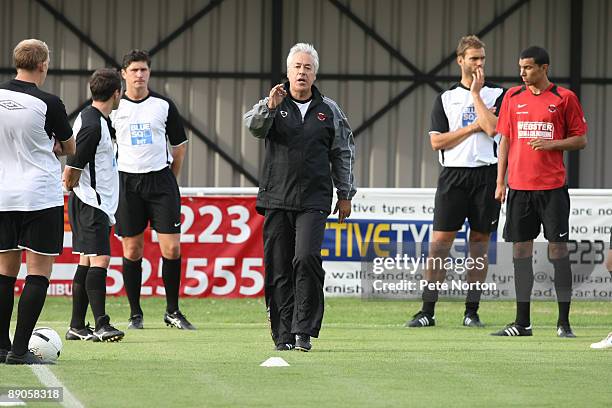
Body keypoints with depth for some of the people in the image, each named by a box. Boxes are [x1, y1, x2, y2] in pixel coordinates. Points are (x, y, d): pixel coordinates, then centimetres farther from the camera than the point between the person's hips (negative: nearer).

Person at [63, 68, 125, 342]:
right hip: (92, 203, -10)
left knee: (87, 262, 11)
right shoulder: (93, 126, -19)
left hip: (97, 204, 10)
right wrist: (72, 185, 0)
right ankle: (101, 325, -19)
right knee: (99, 259, -15)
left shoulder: (96, 119, 13)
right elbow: (71, 172, -17)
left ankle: (77, 327, 14)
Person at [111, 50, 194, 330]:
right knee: (132, 250, 2)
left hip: (161, 180, 0)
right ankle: (135, 314, 11)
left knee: (172, 248, -6)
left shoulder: (164, 105, 3)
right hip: (126, 181, 0)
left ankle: (173, 311, 7)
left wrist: (170, 179, 9)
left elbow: (179, 144, 11)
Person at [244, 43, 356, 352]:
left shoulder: (329, 111, 11)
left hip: (314, 201, -1)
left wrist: (345, 195, 14)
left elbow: (343, 154, 16)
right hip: (276, 200, 1)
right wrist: (270, 107, -32)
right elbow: (254, 126, -13)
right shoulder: (272, 106, 8)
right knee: (278, 269, 0)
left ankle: (304, 331, -13)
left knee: (307, 260, -18)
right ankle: (284, 335, 7)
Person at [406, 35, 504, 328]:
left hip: (486, 175, 0)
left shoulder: (497, 95, 7)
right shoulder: (445, 98, 10)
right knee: (440, 241, -6)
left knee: (479, 242, 4)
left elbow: (493, 128, -11)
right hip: (453, 175, 0)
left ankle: (471, 312, 9)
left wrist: (476, 93, -6)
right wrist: (474, 126, -5)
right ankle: (427, 311, -5)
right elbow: (437, 141, 1)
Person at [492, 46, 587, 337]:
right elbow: (505, 140, 12)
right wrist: (500, 182, 6)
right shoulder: (513, 97, 10)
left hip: (552, 186, -3)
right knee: (520, 248, 4)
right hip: (519, 186, 3)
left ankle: (564, 322, 2)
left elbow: (580, 140, 3)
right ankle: (522, 322, 9)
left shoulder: (564, 98, 0)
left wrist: (551, 144, -14)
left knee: (558, 247, -3)